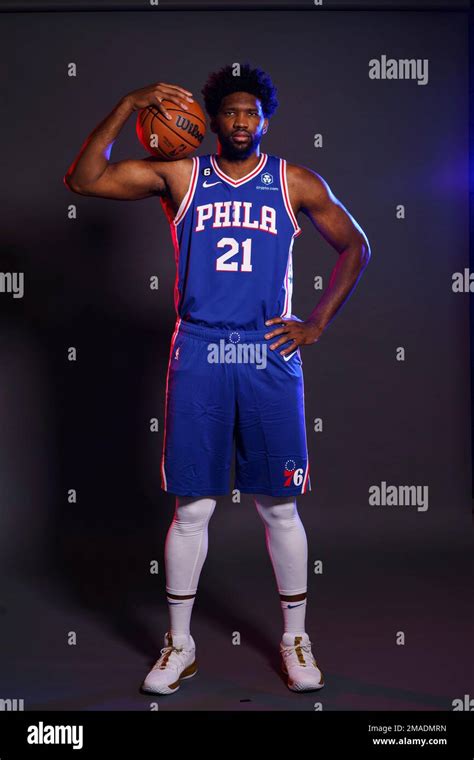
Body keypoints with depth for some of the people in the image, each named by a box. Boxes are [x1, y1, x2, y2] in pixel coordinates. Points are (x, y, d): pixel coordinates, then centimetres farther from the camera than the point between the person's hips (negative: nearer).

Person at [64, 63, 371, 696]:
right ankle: (180, 643, 21)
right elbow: (83, 179, -1)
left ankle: (295, 638, 24)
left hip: (271, 357, 1)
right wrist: (128, 107, -9)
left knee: (280, 505, 6)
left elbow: (355, 246, 15)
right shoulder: (179, 174, 7)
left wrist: (317, 323, 6)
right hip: (198, 357, 0)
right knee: (192, 507, 3)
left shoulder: (297, 183, 9)